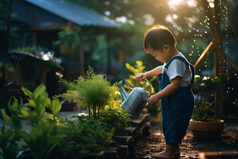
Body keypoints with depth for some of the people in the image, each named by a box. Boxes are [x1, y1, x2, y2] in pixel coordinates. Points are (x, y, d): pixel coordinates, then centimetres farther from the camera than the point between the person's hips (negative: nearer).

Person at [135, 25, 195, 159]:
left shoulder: (176, 62, -23)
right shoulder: (171, 60, 9)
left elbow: (175, 84, -29)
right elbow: (162, 69, 30)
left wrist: (157, 96, -26)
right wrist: (147, 74, 24)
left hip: (180, 101, -10)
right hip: (173, 101, 10)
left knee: (173, 125, -2)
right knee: (169, 123, 18)